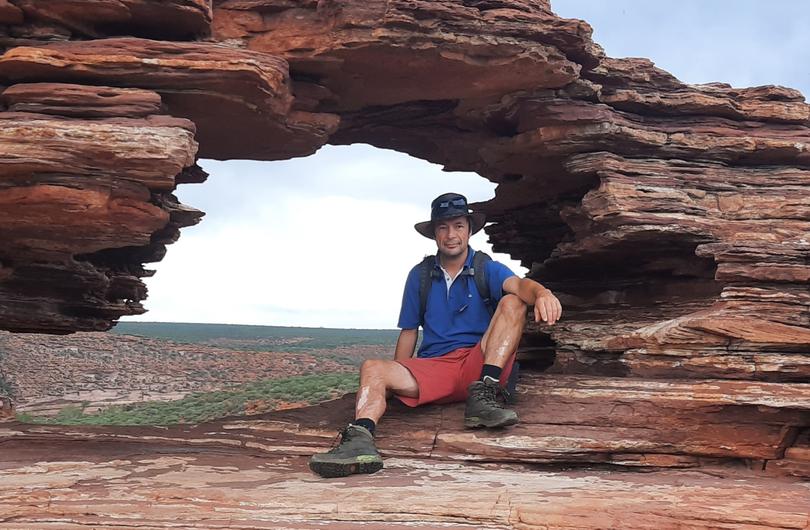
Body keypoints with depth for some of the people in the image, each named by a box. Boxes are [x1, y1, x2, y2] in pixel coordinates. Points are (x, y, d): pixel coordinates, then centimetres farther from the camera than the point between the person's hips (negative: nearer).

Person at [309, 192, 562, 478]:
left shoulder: (487, 269, 5)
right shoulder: (420, 275, 14)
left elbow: (518, 284, -18)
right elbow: (409, 332, 17)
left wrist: (541, 293, -43)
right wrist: (396, 383, 12)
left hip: (479, 364, -1)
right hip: (432, 367, 2)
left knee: (513, 303, -22)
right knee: (372, 369, -23)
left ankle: (484, 395, -31)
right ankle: (360, 439, -53)